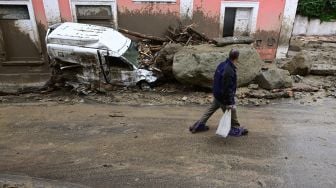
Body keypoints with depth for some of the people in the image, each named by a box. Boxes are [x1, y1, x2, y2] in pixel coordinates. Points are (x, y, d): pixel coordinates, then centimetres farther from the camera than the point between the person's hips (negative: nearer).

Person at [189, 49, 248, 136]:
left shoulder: (222, 64, -1)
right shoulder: (229, 71, -29)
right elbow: (227, 88, -28)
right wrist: (229, 103, -20)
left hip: (217, 94, 9)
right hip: (224, 96, -9)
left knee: (211, 109, 21)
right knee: (232, 110, 11)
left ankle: (199, 125, 30)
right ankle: (236, 129, 31)